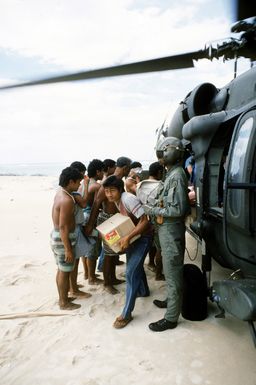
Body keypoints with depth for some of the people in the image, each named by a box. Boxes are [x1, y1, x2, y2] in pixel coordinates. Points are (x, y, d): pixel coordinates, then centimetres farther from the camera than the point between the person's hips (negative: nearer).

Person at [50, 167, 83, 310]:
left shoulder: (61, 193, 5)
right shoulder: (67, 200, -26)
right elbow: (63, 227, -26)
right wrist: (68, 249, -23)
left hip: (56, 235, 10)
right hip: (63, 238, -10)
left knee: (61, 270, 21)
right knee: (65, 272, 6)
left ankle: (62, 297, 36)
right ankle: (64, 303, 21)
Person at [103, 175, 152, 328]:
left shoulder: (129, 199, -27)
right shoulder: (117, 200, 0)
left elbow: (144, 221, -29)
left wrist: (127, 238, -31)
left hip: (143, 237, -9)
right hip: (132, 236, 10)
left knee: (131, 272, -12)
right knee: (136, 265, 26)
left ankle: (127, 313, -4)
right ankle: (143, 291, 52)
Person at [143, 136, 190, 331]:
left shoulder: (177, 176, -20)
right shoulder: (172, 174, 10)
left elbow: (179, 209, -24)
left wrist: (153, 210, -18)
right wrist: (154, 208, 8)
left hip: (171, 231, -10)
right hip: (166, 229, 10)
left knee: (173, 273, -1)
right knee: (171, 270, 23)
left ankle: (171, 318, 10)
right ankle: (172, 301, 40)